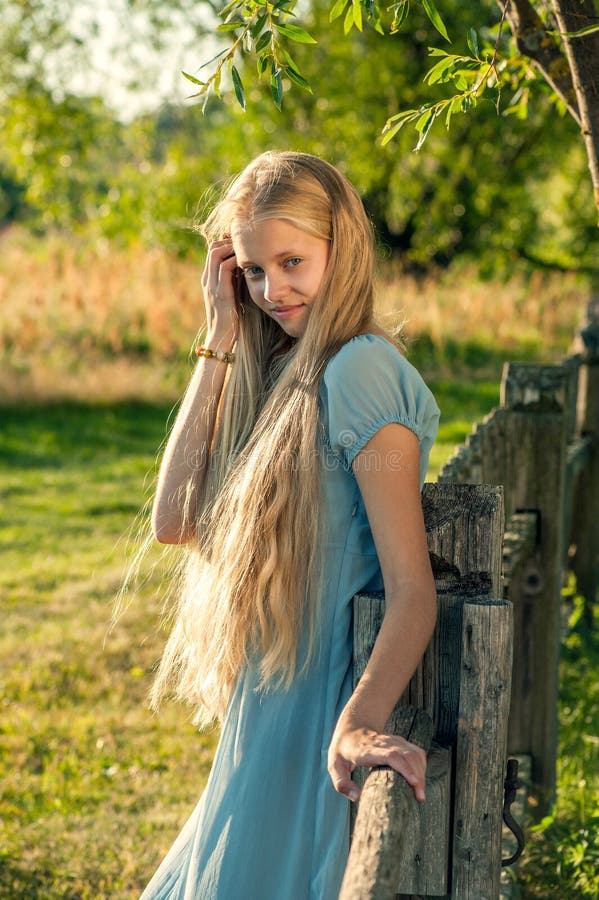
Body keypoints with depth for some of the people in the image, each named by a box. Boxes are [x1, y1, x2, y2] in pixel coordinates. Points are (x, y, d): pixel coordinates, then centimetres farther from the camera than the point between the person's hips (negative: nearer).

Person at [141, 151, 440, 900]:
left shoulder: (360, 370, -15)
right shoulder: (285, 376, 11)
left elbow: (413, 591, -21)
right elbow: (175, 519, -1)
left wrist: (359, 723, -38)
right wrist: (221, 341, 0)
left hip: (319, 725, -9)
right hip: (266, 725, 9)